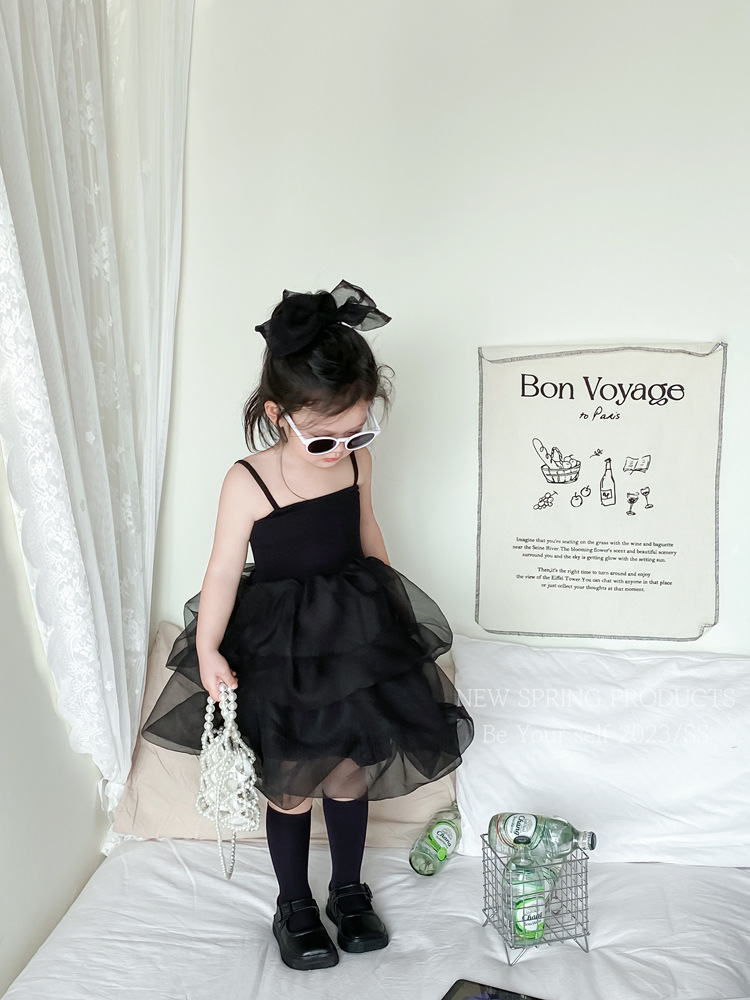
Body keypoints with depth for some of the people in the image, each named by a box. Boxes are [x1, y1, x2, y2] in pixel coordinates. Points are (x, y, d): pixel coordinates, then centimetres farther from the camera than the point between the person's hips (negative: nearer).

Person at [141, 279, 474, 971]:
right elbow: (224, 570, -15)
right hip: (278, 648, -4)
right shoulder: (249, 482, -21)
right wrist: (208, 649, -18)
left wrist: (387, 605, 18)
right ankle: (294, 906, 35)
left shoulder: (356, 460, -7)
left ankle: (349, 891, 39)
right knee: (290, 785, 12)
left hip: (356, 635, 4)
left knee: (351, 772, 16)